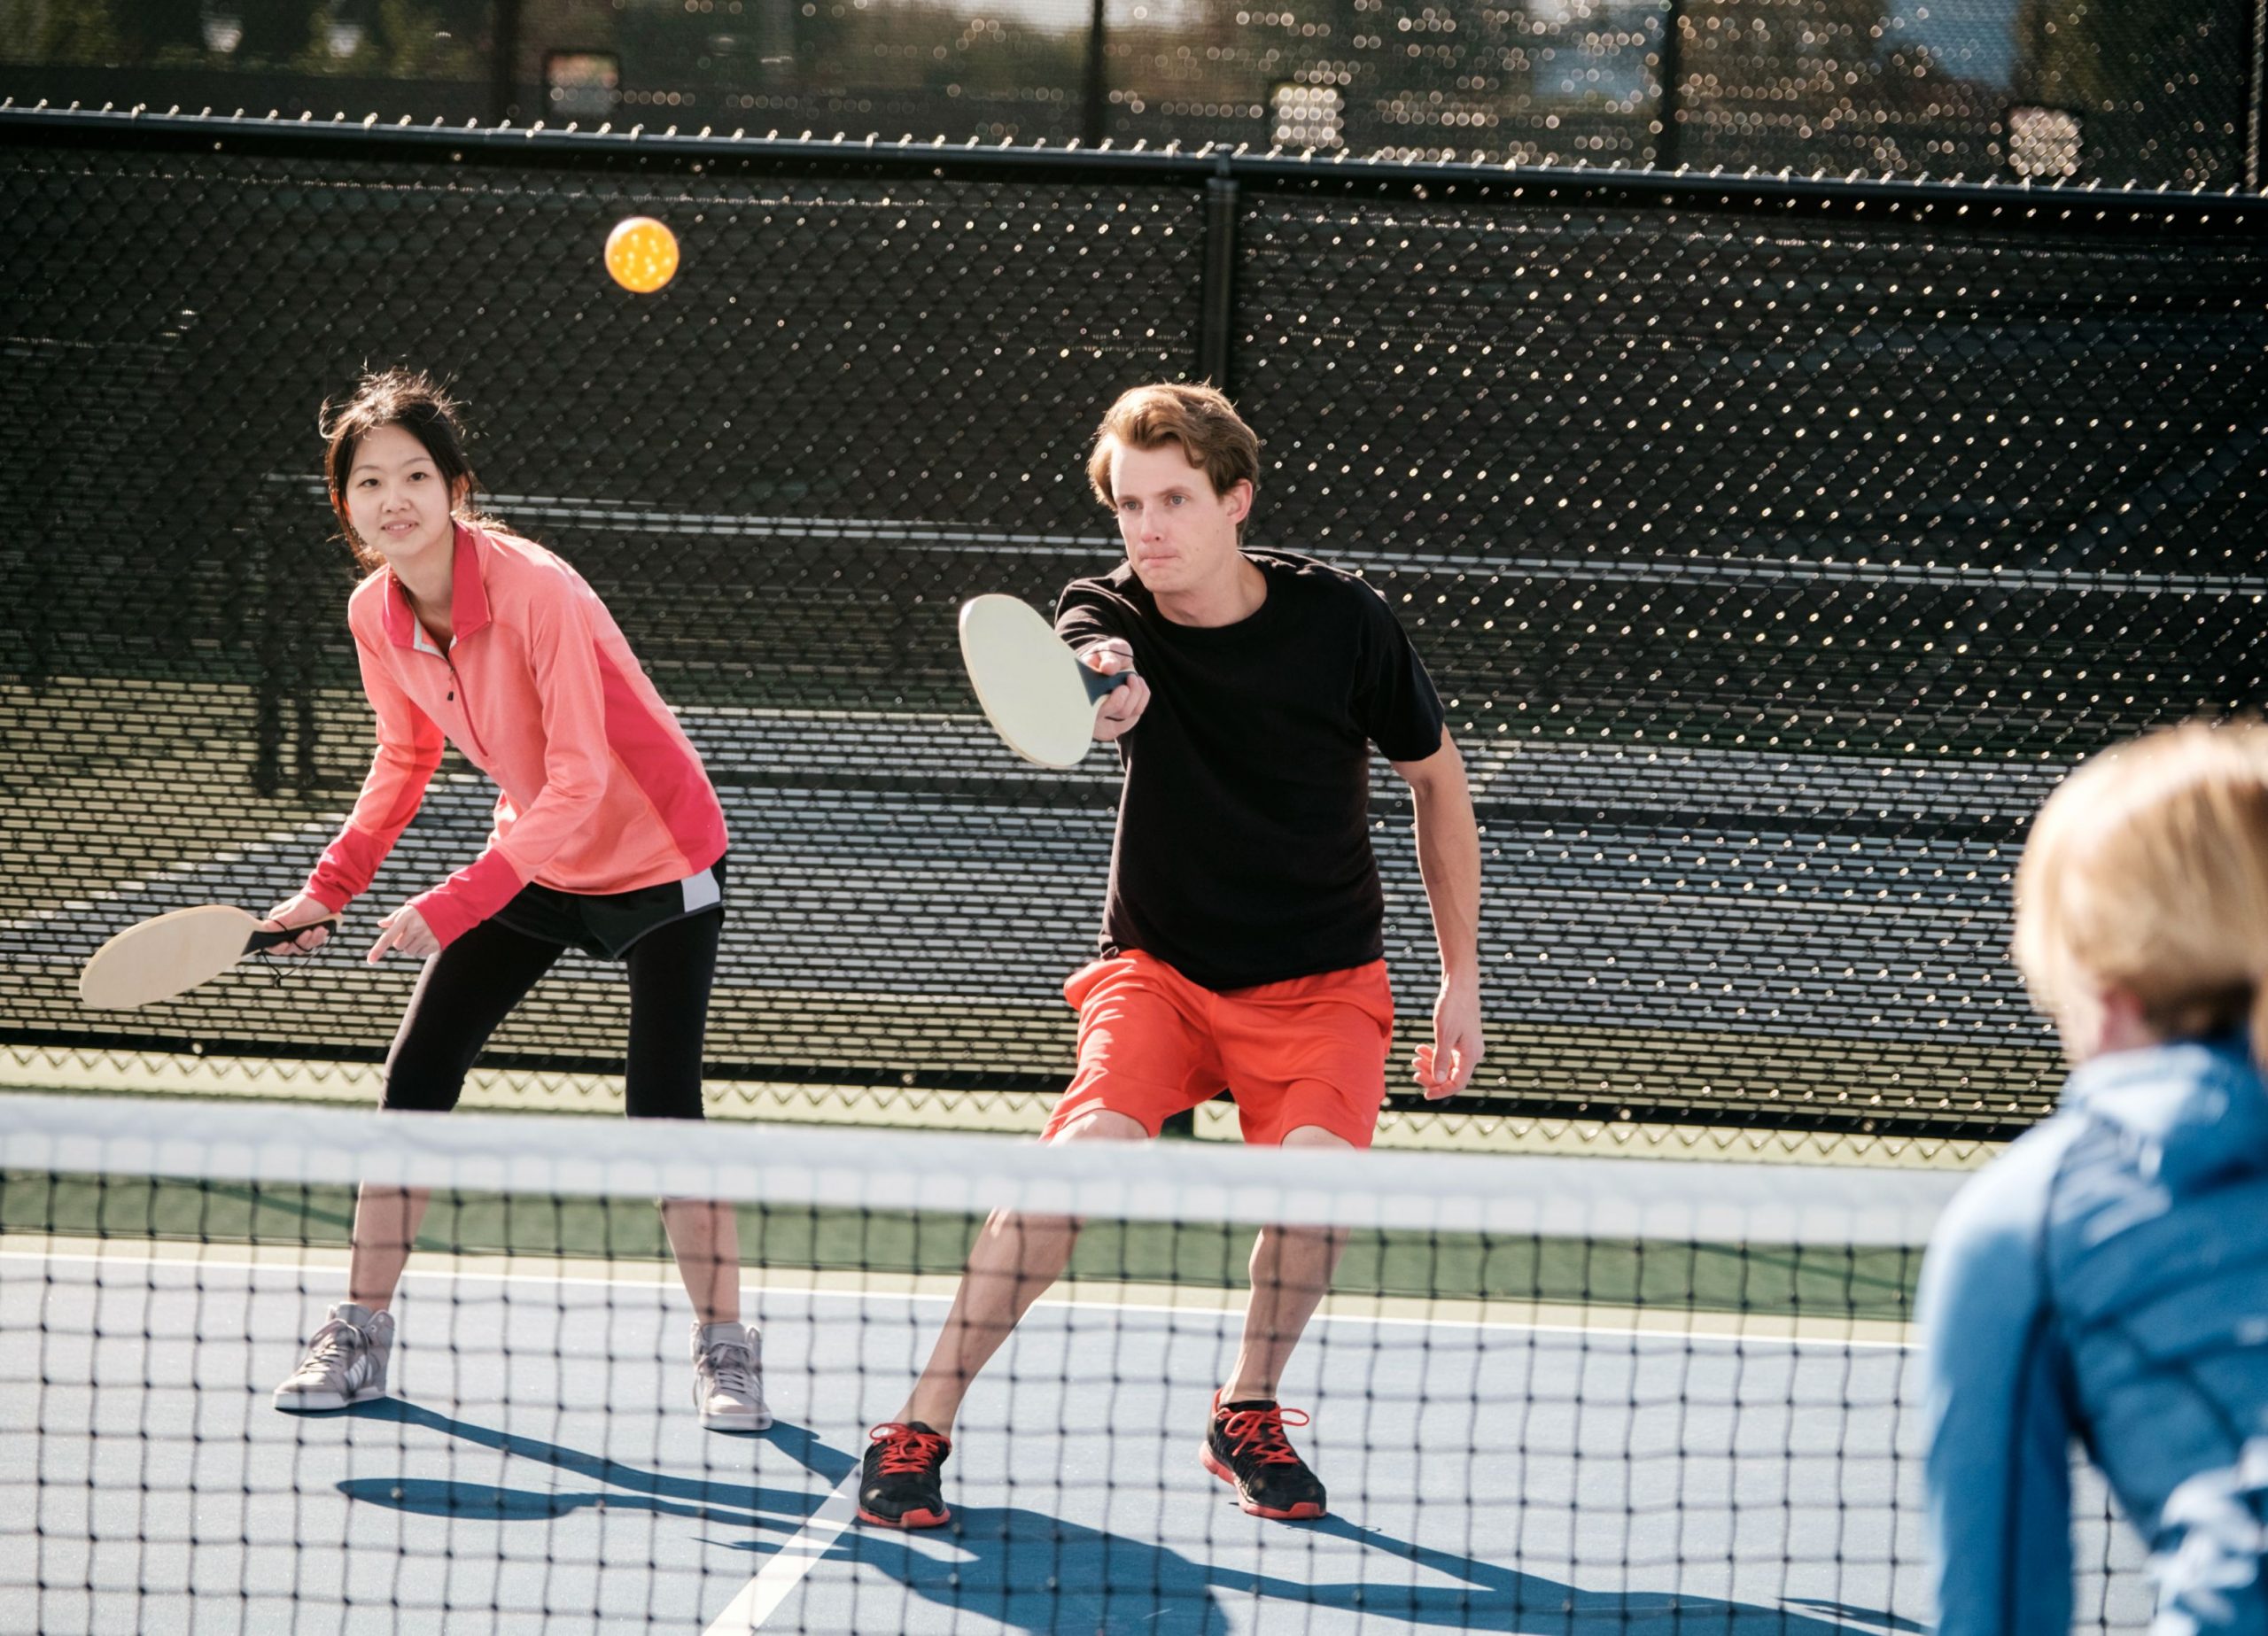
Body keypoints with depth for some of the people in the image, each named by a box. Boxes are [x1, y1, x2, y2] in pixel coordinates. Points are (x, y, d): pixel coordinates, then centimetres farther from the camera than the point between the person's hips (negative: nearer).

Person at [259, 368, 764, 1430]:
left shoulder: (536, 591, -29)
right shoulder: (375, 613, -8)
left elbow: (581, 779, -30)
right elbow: (407, 757, 9)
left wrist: (454, 906, -34)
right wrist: (331, 887, -2)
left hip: (655, 858, -6)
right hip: (534, 856, 6)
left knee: (661, 1106, -14)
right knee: (414, 1080, -2)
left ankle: (724, 1346, 2)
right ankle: (359, 1335, 9)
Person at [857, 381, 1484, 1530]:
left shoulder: (1341, 620, -12)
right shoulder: (1111, 618, -13)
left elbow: (1437, 781, 2)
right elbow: (1092, 679, -39)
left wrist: (1461, 983, 4)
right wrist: (1096, 694, -65)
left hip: (1323, 980, 0)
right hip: (1160, 967, 0)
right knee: (1080, 1156, -25)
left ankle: (1247, 1413, 3)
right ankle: (918, 1432, -15)